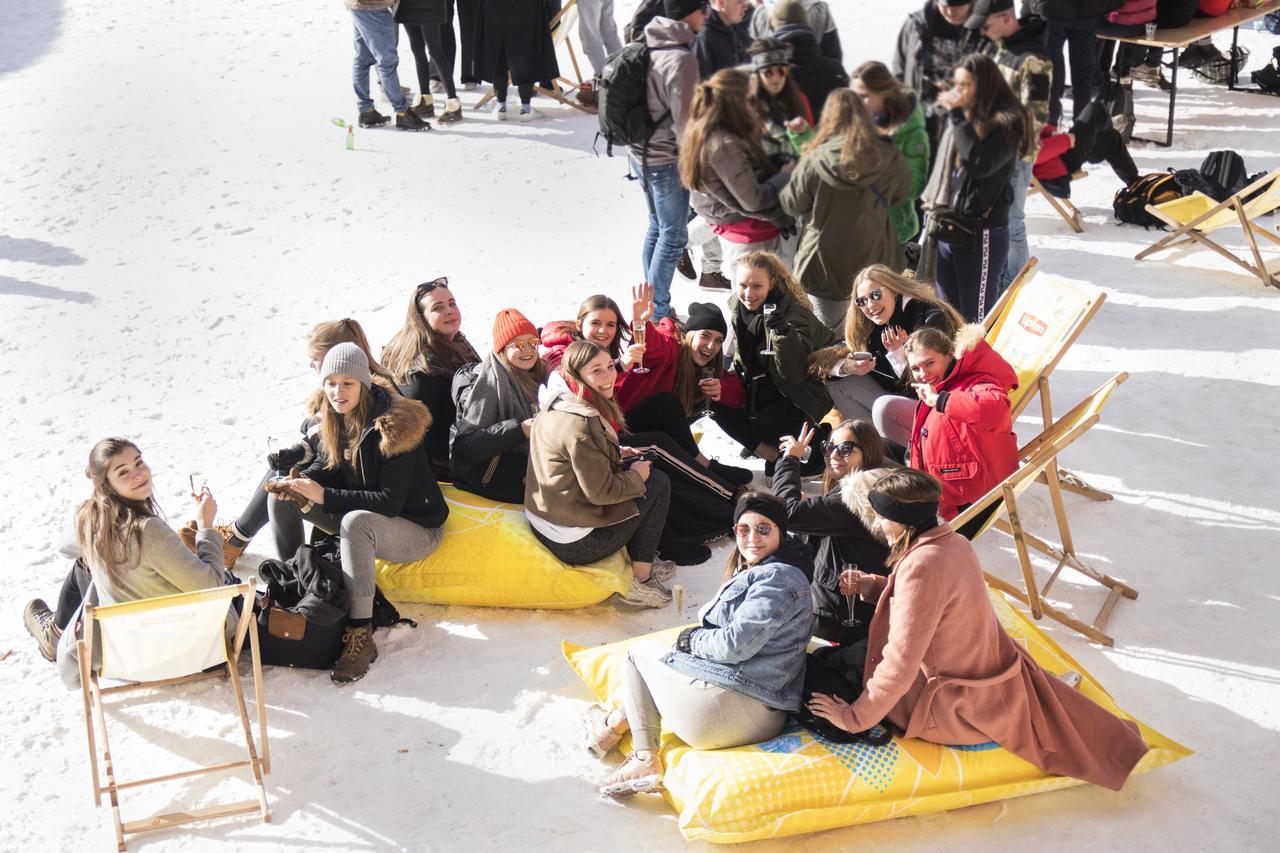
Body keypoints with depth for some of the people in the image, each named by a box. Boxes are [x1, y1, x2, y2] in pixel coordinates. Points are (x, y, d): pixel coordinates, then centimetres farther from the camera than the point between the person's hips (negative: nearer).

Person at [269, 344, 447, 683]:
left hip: (416, 528, -8)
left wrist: (323, 496, -31)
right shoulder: (336, 419, -2)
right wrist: (301, 481, -14)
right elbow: (327, 465, 11)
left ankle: (361, 634, -37)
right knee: (282, 498, -2)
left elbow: (390, 502, -29)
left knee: (356, 522, -41)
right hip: (361, 514, 8)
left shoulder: (393, 426, -25)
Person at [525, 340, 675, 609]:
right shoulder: (583, 424, -24)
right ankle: (640, 581, 3)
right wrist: (636, 476, -5)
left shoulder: (556, 405, 5)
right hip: (575, 545, -9)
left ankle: (638, 558, 20)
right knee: (658, 483, 1)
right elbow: (600, 491, -21)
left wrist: (616, 455, 9)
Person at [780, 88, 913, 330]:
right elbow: (901, 195, 10)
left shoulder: (813, 162, -15)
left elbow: (791, 205, -1)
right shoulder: (890, 160, -10)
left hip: (825, 267, -1)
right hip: (875, 262, 1)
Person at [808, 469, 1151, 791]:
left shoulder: (922, 565, -30)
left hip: (962, 705, -8)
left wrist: (854, 718, -22)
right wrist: (868, 585, 6)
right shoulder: (954, 542, -3)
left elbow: (901, 664, -31)